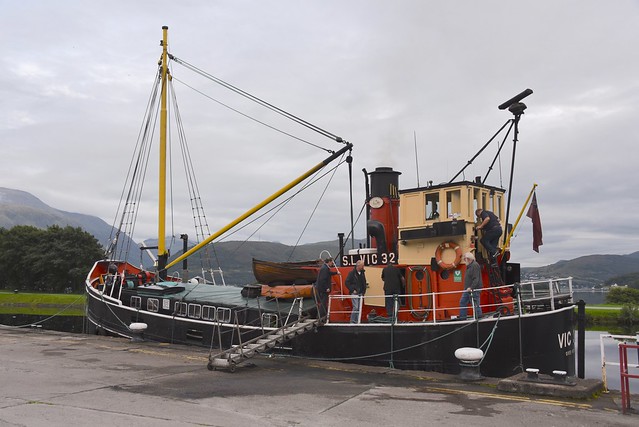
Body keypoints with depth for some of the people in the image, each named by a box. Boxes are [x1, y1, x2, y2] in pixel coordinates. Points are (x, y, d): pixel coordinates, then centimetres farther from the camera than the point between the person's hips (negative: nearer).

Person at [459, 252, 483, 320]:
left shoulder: (475, 265, -15)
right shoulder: (469, 266, 16)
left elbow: (476, 279, -23)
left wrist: (471, 287, -29)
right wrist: (466, 288, 18)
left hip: (474, 289, -11)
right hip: (467, 289, 11)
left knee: (476, 304, -5)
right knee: (462, 302, 11)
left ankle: (478, 317, 5)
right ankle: (462, 318, 16)